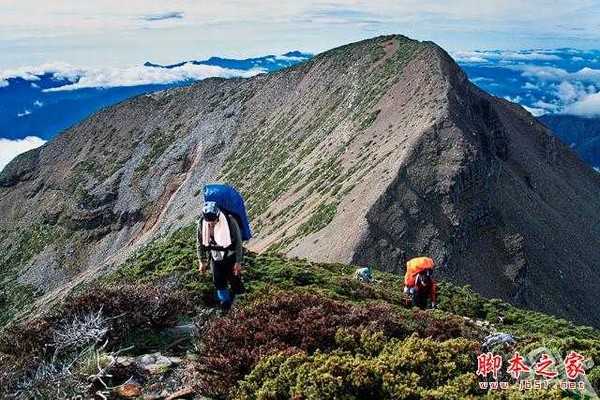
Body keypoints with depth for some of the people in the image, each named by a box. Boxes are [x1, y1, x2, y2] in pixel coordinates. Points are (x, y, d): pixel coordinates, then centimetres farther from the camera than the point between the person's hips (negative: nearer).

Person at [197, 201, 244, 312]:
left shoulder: (229, 221, -31)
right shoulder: (201, 223, -22)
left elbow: (238, 242, -18)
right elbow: (200, 242, -4)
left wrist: (238, 262, -13)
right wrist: (202, 261, 1)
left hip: (230, 256, -2)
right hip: (215, 257, 2)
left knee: (234, 279, 8)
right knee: (218, 282, 7)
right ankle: (225, 301, 34)